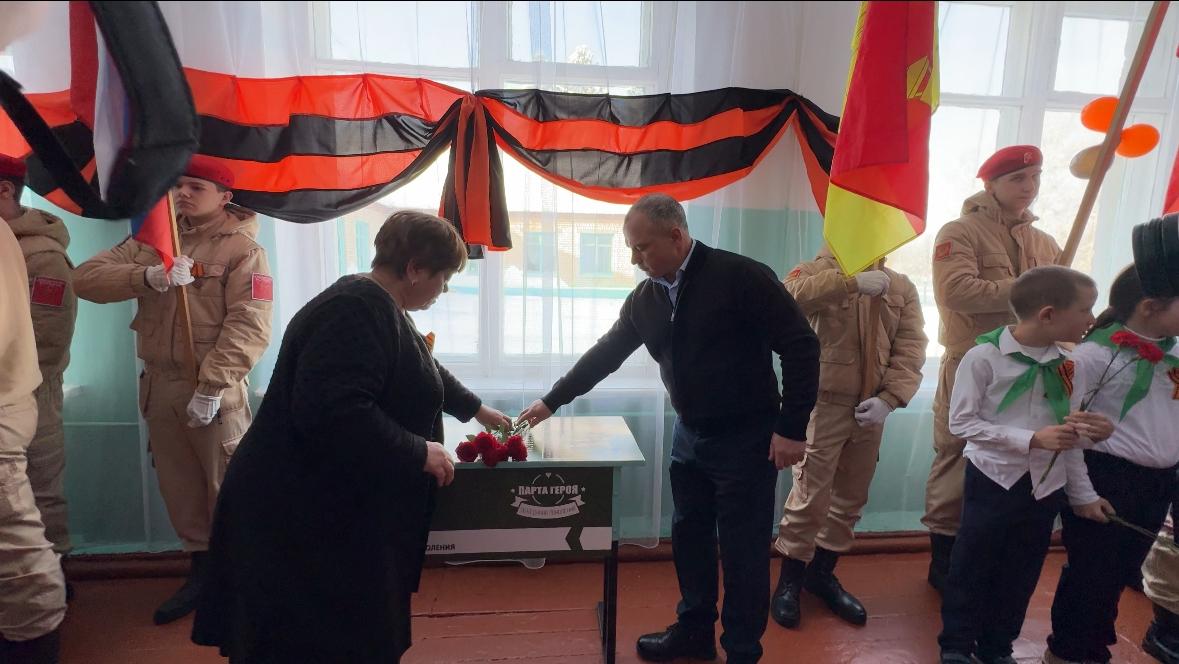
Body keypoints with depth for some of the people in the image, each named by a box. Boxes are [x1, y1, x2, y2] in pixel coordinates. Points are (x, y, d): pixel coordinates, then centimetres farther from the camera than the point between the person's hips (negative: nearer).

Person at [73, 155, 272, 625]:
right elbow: (86, 277, 1)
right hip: (158, 385, 6)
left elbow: (249, 326, -16)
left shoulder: (243, 249, -7)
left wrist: (212, 385, -24)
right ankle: (201, 569, 30)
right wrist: (149, 277, -18)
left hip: (214, 391, -6)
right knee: (178, 487, 15)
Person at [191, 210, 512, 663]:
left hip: (340, 510, 10)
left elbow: (423, 373, 28)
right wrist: (419, 452, -24)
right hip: (305, 518, -10)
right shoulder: (357, 312, -23)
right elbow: (331, 412, -34)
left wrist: (475, 409, 36)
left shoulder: (379, 308, 11)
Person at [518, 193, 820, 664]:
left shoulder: (741, 277, -17)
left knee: (742, 551, 3)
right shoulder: (645, 298, 3)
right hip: (689, 436, 7)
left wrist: (791, 427, -17)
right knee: (688, 538, 17)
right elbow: (605, 355, 14)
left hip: (745, 440, -6)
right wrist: (552, 401, 16)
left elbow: (801, 346, -16)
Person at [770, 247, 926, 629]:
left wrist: (889, 398, -13)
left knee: (851, 498, 15)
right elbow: (791, 294, -29)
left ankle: (822, 572, 32)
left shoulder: (902, 288, 8)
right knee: (810, 497, -1)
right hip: (822, 405, -5)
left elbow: (911, 347, 0)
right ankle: (790, 580, 16)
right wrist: (853, 282, -36)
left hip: (870, 410, 5)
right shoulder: (820, 270, -6)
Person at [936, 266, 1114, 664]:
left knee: (1021, 573, 16)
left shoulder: (1069, 366, -1)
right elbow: (962, 422, -17)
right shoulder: (984, 357, -18)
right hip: (993, 480, -5)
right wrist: (1032, 438, -22)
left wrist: (1080, 494, 6)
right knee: (972, 567, 7)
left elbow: (1071, 436, 8)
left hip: (1046, 486, 5)